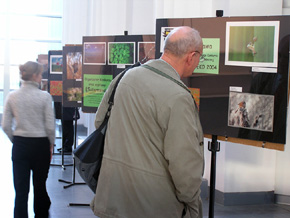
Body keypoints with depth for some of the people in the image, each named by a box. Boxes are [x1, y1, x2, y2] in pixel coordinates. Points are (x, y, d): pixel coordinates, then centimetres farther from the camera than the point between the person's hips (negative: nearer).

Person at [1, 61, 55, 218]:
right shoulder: (44, 96, -11)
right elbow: (50, 126, -10)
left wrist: (15, 141, 13)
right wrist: (51, 145, 5)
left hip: (19, 146, 2)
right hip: (40, 145, -2)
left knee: (21, 189, 5)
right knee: (40, 187, 13)